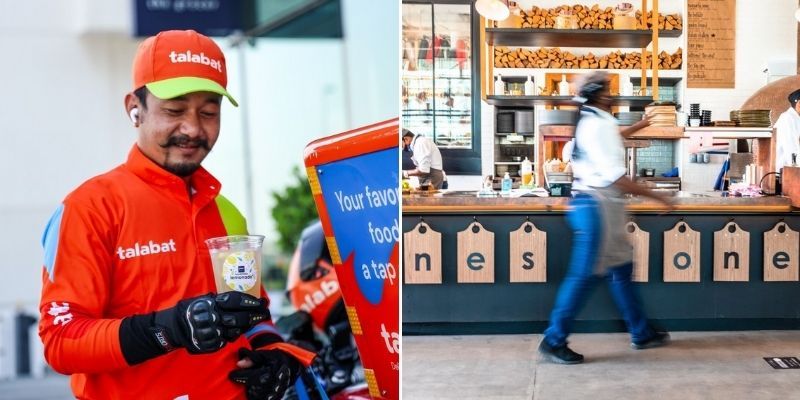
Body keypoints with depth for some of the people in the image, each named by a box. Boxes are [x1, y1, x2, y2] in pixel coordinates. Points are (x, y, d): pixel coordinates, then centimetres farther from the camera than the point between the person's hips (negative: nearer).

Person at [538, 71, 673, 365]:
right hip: (596, 207, -10)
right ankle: (554, 341, -1)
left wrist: (637, 127, 53)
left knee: (621, 269, 16)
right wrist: (657, 197, -15)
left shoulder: (592, 122, 14)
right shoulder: (597, 125, -17)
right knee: (585, 275, -7)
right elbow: (616, 178, -22)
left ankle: (641, 333, 27)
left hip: (602, 207, 10)